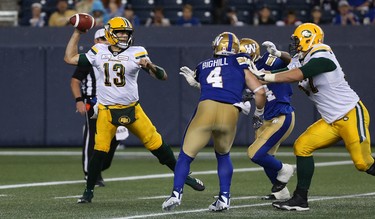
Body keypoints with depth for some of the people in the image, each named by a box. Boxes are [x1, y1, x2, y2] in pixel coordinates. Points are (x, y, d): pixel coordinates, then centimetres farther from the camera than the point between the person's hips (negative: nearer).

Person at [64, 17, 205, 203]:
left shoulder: (136, 54, -5)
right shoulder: (99, 52, 2)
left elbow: (162, 76, -9)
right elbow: (70, 58, 9)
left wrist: (149, 66, -30)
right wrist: (77, 33, 8)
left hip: (132, 109, 0)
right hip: (107, 110, 0)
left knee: (156, 143, 0)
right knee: (100, 150, -10)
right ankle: (89, 191, 3)